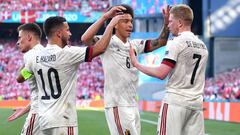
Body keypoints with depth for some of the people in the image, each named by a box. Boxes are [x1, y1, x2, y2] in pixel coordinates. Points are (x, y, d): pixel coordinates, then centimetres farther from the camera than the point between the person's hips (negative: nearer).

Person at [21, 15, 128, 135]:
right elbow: (100, 48, -12)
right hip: (62, 121, -7)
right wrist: (111, 25, 0)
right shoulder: (67, 54, -13)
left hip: (45, 120, 8)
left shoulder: (35, 57, 7)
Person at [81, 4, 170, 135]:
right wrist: (105, 16, -29)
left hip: (133, 105, 8)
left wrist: (166, 22, -4)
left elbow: (160, 42, 12)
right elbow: (85, 38, -25)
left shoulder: (135, 45, 14)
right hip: (116, 105, -8)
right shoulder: (107, 42, -7)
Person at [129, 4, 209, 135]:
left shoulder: (176, 43, -8)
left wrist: (136, 64, -5)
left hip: (175, 101, -7)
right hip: (196, 104, 7)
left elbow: (161, 74, -14)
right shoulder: (203, 46, 14)